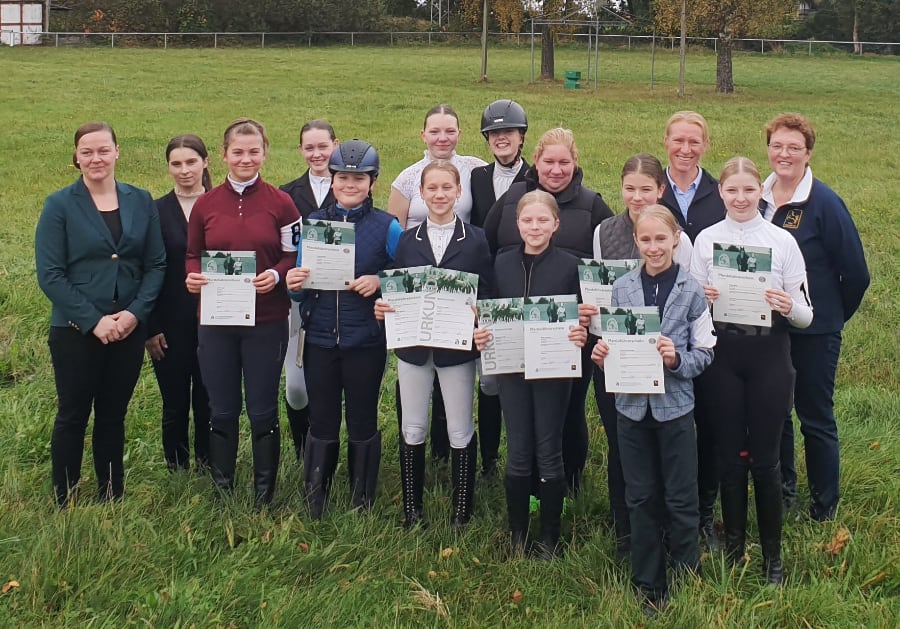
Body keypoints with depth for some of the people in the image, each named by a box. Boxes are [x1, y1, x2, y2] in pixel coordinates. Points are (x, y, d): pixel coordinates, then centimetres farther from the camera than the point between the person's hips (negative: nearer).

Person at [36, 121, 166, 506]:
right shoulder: (59, 206, -4)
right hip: (75, 331, -2)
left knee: (113, 416, 12)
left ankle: (112, 499, 23)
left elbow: (156, 265, 3)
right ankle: (64, 503, 18)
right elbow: (49, 274, -9)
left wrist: (135, 313, -12)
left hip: (130, 329, 3)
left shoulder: (141, 202, 4)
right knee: (73, 416, 6)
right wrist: (93, 320, -16)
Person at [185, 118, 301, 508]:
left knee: (262, 412, 6)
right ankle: (221, 491, 26)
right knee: (222, 411, 11)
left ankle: (263, 497, 20)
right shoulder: (206, 204, 3)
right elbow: (192, 255, 11)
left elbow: (295, 256, 2)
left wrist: (276, 275, -18)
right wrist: (192, 276, -11)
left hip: (266, 322, -2)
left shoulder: (280, 203, -2)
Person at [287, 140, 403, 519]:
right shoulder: (313, 224, 5)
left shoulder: (387, 227, -3)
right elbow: (300, 286, 10)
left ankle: (362, 507, 25)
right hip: (320, 340, 2)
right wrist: (294, 285, -13)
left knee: (362, 425, 10)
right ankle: (313, 508, 22)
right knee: (321, 424, 9)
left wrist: (379, 282, -18)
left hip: (365, 342, -2)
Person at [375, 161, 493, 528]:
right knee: (412, 429, 9)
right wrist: (383, 308, -13)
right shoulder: (407, 240, 6)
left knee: (460, 431, 6)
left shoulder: (476, 241, -2)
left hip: (457, 347, -2)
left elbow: (487, 296, -3)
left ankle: (461, 512, 19)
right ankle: (411, 509, 21)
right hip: (412, 346, 2)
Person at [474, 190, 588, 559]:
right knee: (517, 453, 9)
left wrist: (581, 335, -21)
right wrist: (481, 335, -10)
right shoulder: (502, 264, 3)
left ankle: (549, 538, 18)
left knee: (549, 452, 5)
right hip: (511, 368, 2)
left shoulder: (569, 265, -4)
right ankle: (517, 535, 22)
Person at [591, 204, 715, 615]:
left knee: (680, 500, 4)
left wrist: (677, 359, -21)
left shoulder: (692, 290, -4)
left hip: (674, 405, -2)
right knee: (641, 499, 11)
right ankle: (648, 586, 23)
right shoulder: (621, 288, 2)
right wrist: (602, 354, -11)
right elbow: (612, 341, 10)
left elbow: (705, 353, -3)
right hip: (632, 405, 2)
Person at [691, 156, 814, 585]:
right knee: (729, 454, 9)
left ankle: (772, 554, 16)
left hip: (768, 355, -1)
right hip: (721, 354, 1)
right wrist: (702, 299, -14)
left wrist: (789, 307, -19)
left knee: (764, 458, 3)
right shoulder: (705, 240, 4)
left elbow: (805, 316, 2)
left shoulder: (783, 241, 1)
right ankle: (733, 545, 24)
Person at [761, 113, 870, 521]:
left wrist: (833, 316, 0)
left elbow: (855, 273, -9)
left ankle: (824, 505, 21)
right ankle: (782, 492, 32)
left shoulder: (825, 204, -12)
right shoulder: (759, 199, 2)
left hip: (814, 331, -5)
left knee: (815, 417, 6)